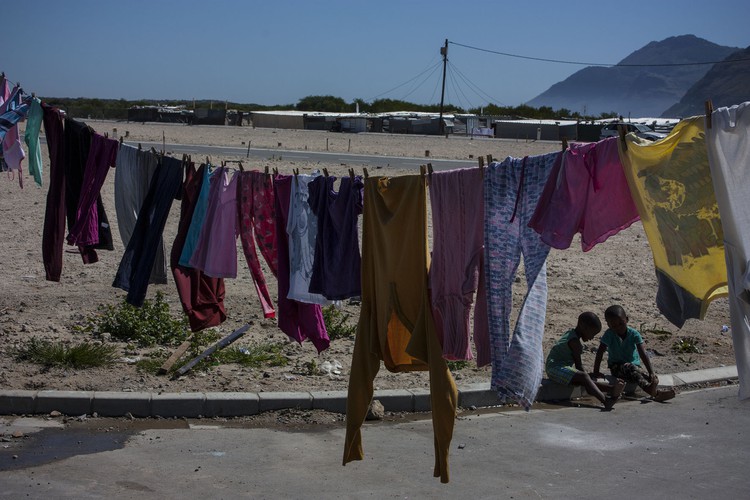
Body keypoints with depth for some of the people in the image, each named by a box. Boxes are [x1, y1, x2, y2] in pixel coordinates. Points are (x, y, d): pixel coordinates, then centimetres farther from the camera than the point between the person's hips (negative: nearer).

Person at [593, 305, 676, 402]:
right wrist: (596, 372, -13)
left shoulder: (634, 334, -9)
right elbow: (600, 352, -7)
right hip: (616, 368, -3)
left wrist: (652, 373, -26)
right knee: (628, 367, -37)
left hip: (634, 365, 3)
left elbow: (643, 354, -16)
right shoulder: (609, 335, -9)